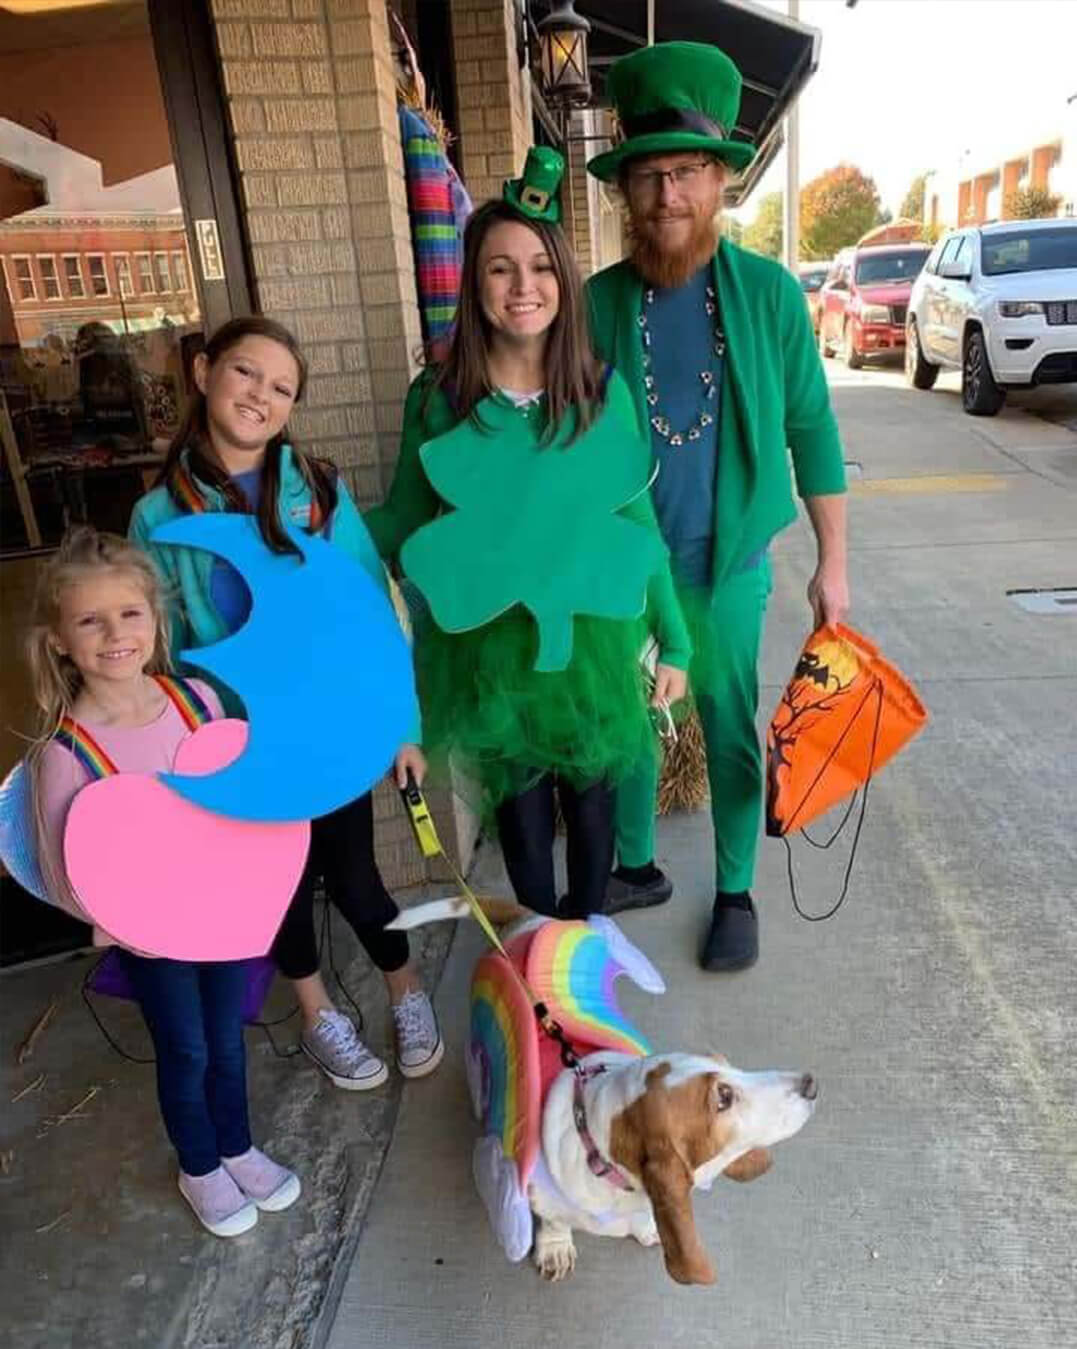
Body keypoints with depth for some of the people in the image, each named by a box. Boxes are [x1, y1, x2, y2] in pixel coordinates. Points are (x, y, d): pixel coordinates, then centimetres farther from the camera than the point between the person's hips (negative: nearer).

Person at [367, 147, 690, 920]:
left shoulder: (604, 389, -6)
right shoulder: (438, 397, -7)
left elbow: (638, 521, -1)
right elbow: (403, 522, 0)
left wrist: (674, 641, 1)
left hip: (591, 635, 0)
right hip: (488, 644, 0)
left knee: (590, 798, 15)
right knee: (521, 807, 15)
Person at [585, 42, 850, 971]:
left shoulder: (768, 293, -7)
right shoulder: (597, 302, -5)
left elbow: (811, 431, -2)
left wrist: (833, 563, -1)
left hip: (727, 565, -1)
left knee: (730, 731, 11)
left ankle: (736, 894, 32)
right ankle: (637, 868, 39)